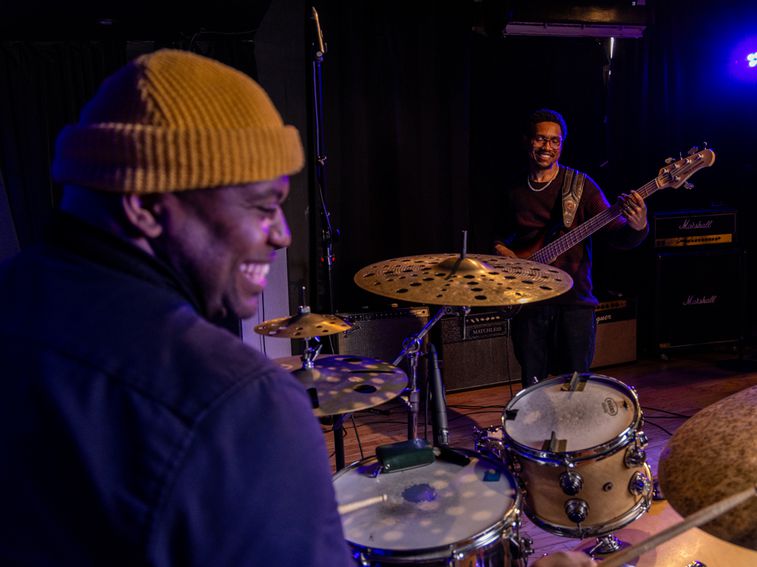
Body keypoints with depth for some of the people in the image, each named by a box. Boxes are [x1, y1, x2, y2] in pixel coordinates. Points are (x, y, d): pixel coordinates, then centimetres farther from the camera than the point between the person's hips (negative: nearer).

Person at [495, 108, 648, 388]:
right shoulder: (515, 193, 9)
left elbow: (616, 235, -9)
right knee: (532, 385, 10)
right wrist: (501, 249, 0)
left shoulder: (580, 185, -1)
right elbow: (501, 237, 22)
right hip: (528, 302, 3)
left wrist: (637, 227, -31)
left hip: (573, 301, -2)